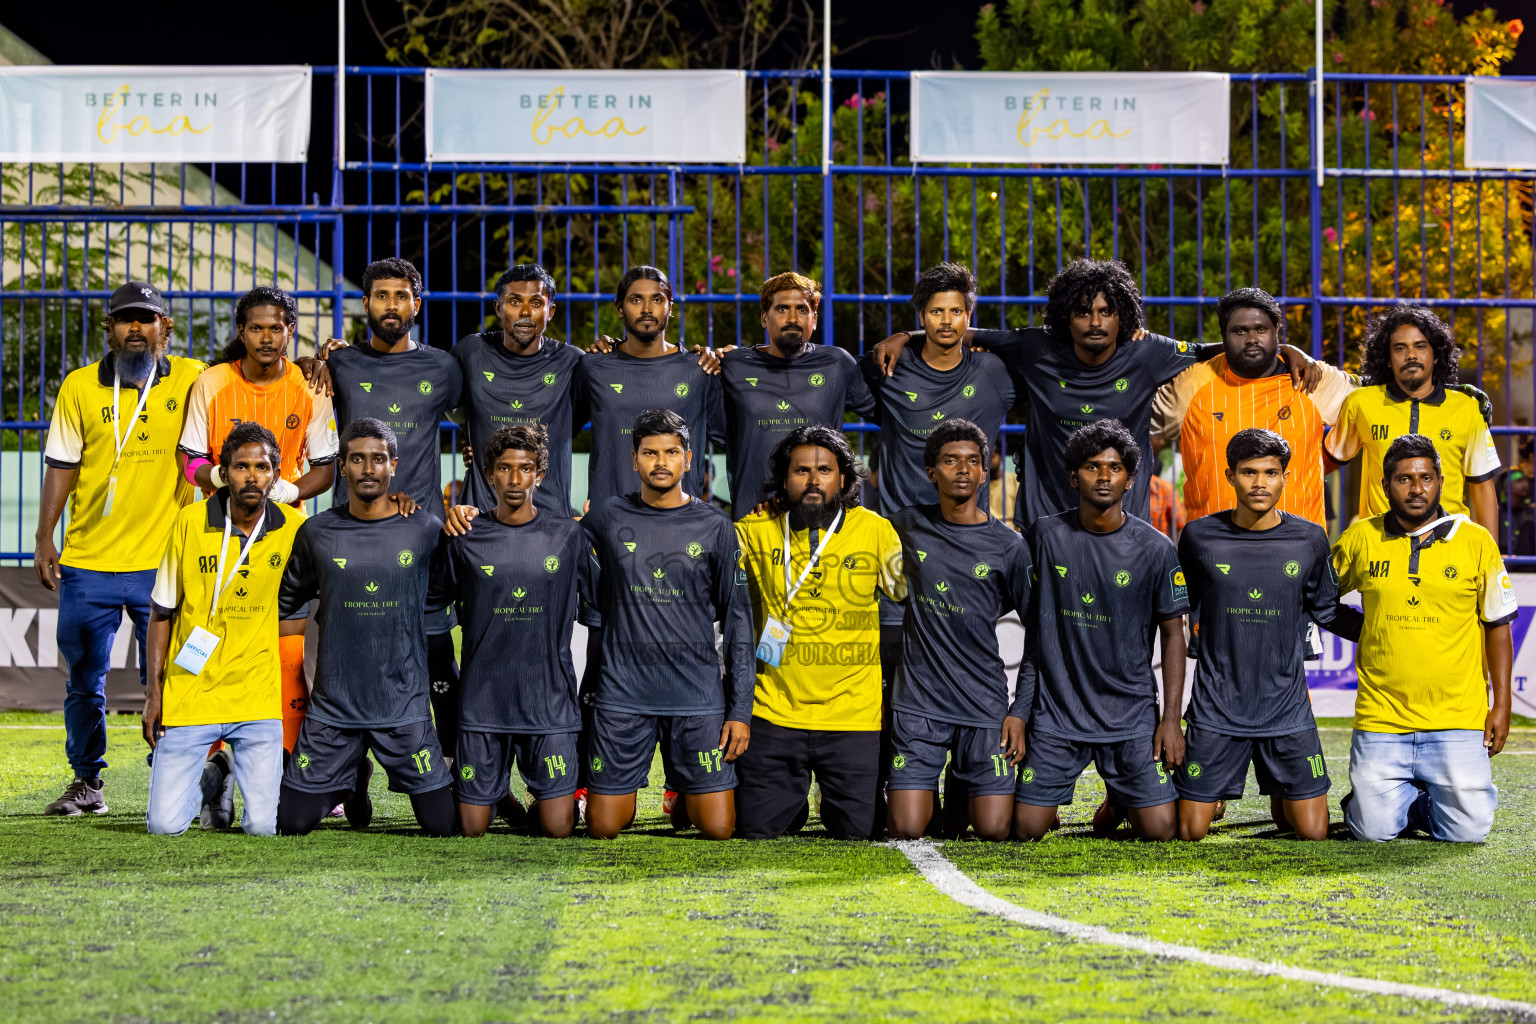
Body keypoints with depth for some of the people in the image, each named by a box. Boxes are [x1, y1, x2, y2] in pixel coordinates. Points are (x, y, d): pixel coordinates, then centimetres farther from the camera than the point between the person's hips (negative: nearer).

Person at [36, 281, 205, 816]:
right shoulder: (79, 386, 4)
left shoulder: (190, 379, 3)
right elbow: (61, 466, 5)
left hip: (162, 561, -1)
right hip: (87, 561, 1)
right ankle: (86, 782, 20)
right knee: (84, 681, 8)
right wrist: (44, 539, 0)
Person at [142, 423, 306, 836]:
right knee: (164, 825, -5)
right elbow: (161, 612, 3)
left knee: (263, 826, -8)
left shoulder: (294, 527, -1)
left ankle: (239, 767, 26)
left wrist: (249, 633, 0)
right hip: (188, 694, 0)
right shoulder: (191, 522, -3)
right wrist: (153, 692, 0)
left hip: (257, 700, 0)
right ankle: (213, 775, 28)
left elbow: (298, 615, 15)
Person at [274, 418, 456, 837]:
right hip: (333, 706, 1)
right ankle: (354, 780, 32)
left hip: (405, 706, -1)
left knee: (443, 825, -5)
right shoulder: (317, 532, 3)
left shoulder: (425, 530, -1)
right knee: (292, 823, 0)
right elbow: (286, 602, 18)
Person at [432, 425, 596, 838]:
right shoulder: (466, 539, 2)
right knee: (473, 828, 3)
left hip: (550, 699, 0)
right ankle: (498, 790, 35)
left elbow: (602, 603, 11)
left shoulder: (567, 535, 3)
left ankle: (541, 795, 28)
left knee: (557, 827, -5)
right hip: (483, 699, 0)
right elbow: (433, 598, 13)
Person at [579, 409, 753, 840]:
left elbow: (737, 621, 5)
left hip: (698, 694, 0)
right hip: (622, 693, 0)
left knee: (717, 829, -3)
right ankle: (628, 790, 32)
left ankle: (685, 794, 29)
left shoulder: (714, 526, 4)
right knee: (603, 829, -1)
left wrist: (740, 709, -1)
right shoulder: (608, 519, 4)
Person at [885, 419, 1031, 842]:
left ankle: (965, 792, 28)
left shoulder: (1008, 546, 0)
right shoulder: (909, 526, 4)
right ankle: (930, 792, 27)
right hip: (918, 701, 1)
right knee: (907, 831, -8)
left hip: (985, 703, -1)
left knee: (993, 831, -6)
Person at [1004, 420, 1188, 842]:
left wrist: (1171, 719, -3)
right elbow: (1030, 621, 5)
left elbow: (1173, 634, 4)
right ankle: (1051, 800, 30)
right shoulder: (1045, 535, -1)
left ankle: (1120, 800, 26)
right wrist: (1018, 710, 1)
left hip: (1131, 711, 0)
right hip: (1055, 711, 0)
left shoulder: (1155, 549, -3)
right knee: (1026, 829, -7)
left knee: (1161, 829, -8)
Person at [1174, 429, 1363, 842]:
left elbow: (1326, 610, 11)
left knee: (1312, 833, -2)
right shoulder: (1200, 537, -3)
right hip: (1216, 709, -1)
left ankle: (1280, 794, 31)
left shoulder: (1309, 540, -1)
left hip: (1288, 710, 1)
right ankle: (1212, 797, 33)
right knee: (1191, 832, -1)